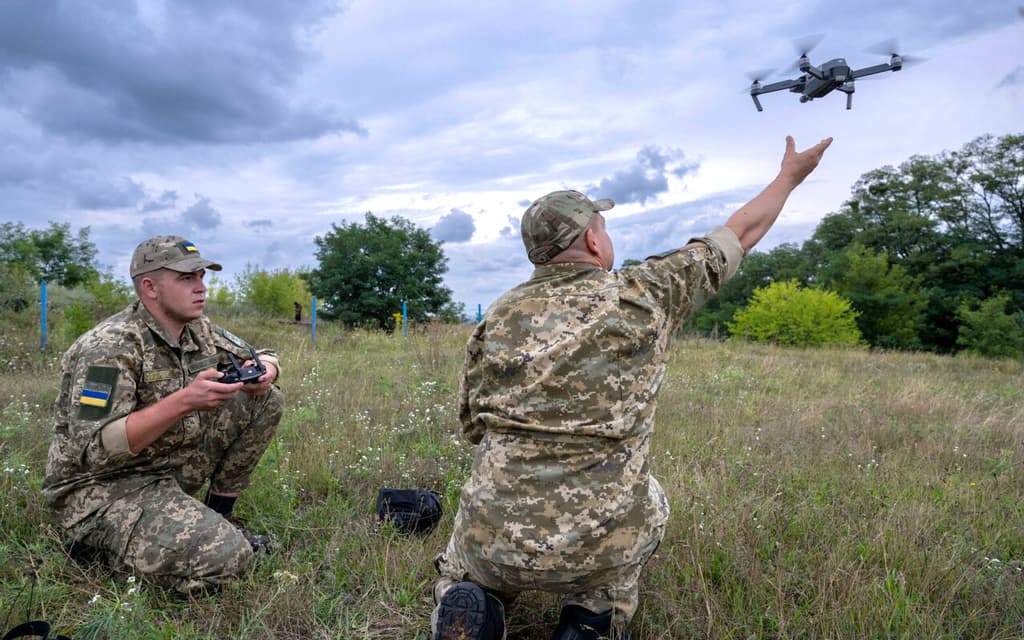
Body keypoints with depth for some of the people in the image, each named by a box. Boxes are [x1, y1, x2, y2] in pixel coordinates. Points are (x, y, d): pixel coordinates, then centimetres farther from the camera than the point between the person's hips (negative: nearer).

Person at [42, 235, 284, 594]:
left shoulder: (199, 330, 1)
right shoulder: (111, 346, -22)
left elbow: (264, 358, 12)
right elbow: (92, 449, -28)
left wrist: (264, 372, -14)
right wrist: (184, 401, -35)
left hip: (168, 466, 8)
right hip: (101, 487, -7)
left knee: (266, 401, -4)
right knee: (226, 556, -27)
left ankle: (219, 513, 7)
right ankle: (100, 543, -2)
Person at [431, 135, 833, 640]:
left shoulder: (497, 319, 1)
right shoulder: (643, 295, -4)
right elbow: (741, 235, 11)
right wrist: (791, 174, 27)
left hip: (496, 540, 1)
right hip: (602, 545, -1)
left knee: (460, 575, 36)